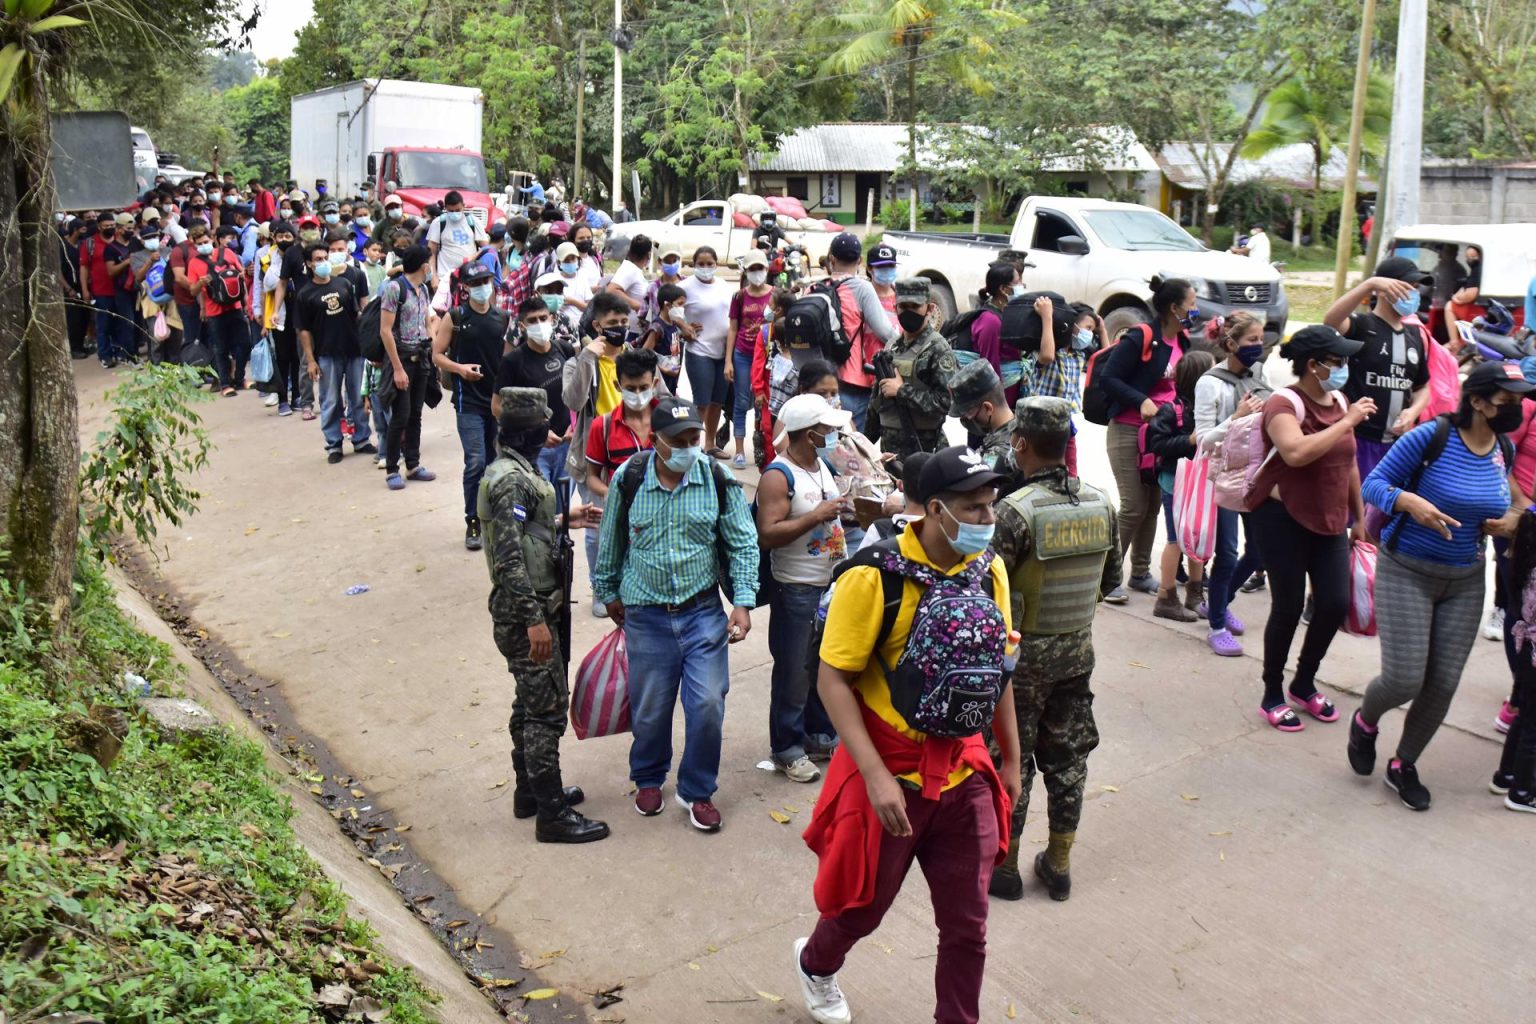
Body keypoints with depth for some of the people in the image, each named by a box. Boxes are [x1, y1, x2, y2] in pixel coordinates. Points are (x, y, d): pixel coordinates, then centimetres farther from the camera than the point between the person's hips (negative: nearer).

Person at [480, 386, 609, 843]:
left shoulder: (513, 469, 10)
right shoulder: (512, 479, -21)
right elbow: (509, 558, -25)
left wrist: (563, 520, 17)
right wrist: (534, 620, -25)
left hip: (526, 611, 10)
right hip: (524, 613, -10)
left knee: (531, 703, 20)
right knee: (547, 708, -4)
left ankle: (530, 790, 34)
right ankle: (552, 814, 5)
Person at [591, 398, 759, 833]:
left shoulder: (718, 480, -8)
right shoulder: (629, 479, -7)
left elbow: (743, 543, -1)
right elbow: (610, 542, 8)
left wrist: (743, 601, -8)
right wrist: (609, 592, 15)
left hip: (703, 611, 0)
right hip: (646, 614, 0)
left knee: (707, 704, -3)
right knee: (649, 708, 10)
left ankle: (697, 790, 19)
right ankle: (648, 779, 38)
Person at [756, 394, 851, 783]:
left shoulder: (823, 465, 9)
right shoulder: (778, 476, -17)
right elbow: (767, 535, -25)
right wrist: (816, 517, -26)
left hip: (832, 583, 8)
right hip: (797, 590, -8)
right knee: (794, 673, 1)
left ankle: (820, 735, 34)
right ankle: (787, 749, 15)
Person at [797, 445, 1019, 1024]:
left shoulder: (990, 570, -2)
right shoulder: (875, 577, -20)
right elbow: (833, 679, -17)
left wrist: (1011, 759, 16)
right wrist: (876, 775, -22)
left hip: (964, 774, 4)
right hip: (891, 775, -4)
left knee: (967, 924, 10)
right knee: (863, 904, 18)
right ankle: (816, 965, 50)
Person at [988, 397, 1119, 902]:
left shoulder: (1015, 511, -22)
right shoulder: (1101, 504, -4)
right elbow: (1111, 579, 6)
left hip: (1022, 656, -5)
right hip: (1077, 652, 5)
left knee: (1010, 760, 9)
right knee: (1068, 757, 15)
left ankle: (1003, 864, 20)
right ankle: (1058, 864, 27)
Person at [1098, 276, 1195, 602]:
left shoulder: (1183, 340, 8)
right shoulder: (1141, 339, -16)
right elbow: (1109, 379, -17)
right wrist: (1142, 401, -26)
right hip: (1129, 431, -7)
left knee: (1154, 505, 11)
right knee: (1134, 507, -7)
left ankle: (1140, 572, 24)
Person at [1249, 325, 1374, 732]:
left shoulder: (1341, 402, 7)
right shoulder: (1285, 403, -15)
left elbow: (1348, 464, 17)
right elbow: (1296, 453, -35)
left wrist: (1359, 517, 20)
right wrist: (1348, 421, -26)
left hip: (1329, 522, 7)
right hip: (1283, 519, -7)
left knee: (1335, 604, 2)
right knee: (1288, 608, -1)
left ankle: (1304, 684, 24)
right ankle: (1272, 696, 16)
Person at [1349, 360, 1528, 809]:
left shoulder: (1505, 450, 1)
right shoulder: (1432, 436, -17)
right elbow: (1374, 483, -13)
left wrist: (1509, 520, -3)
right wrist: (1409, 501, -33)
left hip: (1466, 581, 5)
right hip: (1406, 573, -5)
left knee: (1443, 685, 4)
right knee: (1405, 680, -10)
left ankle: (1404, 765, 26)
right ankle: (1365, 722, 26)